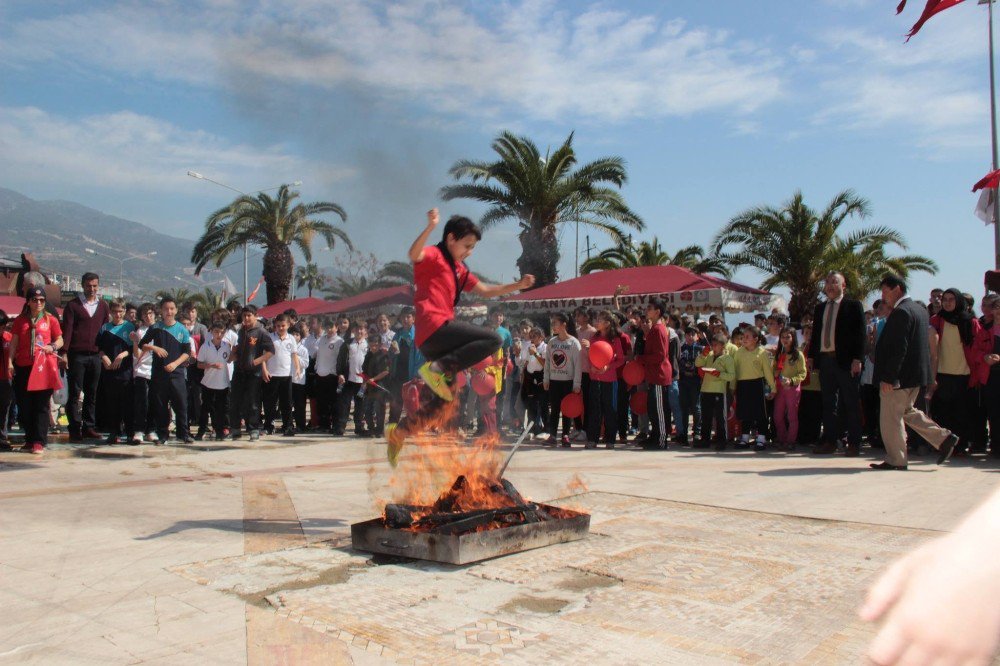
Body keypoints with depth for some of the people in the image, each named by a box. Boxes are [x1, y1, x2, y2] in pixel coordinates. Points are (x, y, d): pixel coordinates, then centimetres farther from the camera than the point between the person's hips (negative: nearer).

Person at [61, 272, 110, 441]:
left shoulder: (103, 306, 13)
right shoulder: (73, 305, 3)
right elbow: (67, 330, -2)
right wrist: (64, 352, -11)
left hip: (95, 355, 3)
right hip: (76, 355, -3)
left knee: (92, 393, 5)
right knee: (74, 393, -1)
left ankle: (89, 427, 11)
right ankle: (75, 429, 2)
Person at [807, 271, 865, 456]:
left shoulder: (853, 306, 0)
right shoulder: (820, 308, 17)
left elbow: (860, 333, -6)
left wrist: (857, 359, -13)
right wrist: (811, 356, 12)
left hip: (846, 361, -5)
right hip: (825, 360, 5)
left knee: (851, 404, 1)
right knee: (828, 403, 8)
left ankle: (854, 443, 6)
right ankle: (830, 441, 14)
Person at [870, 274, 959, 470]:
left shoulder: (901, 312, -18)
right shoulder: (919, 309, 14)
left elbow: (898, 349, -23)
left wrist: (887, 377, -22)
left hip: (901, 376, -10)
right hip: (915, 374, 10)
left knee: (891, 418, 0)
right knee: (907, 411, 22)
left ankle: (895, 460, 8)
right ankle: (944, 438, 18)